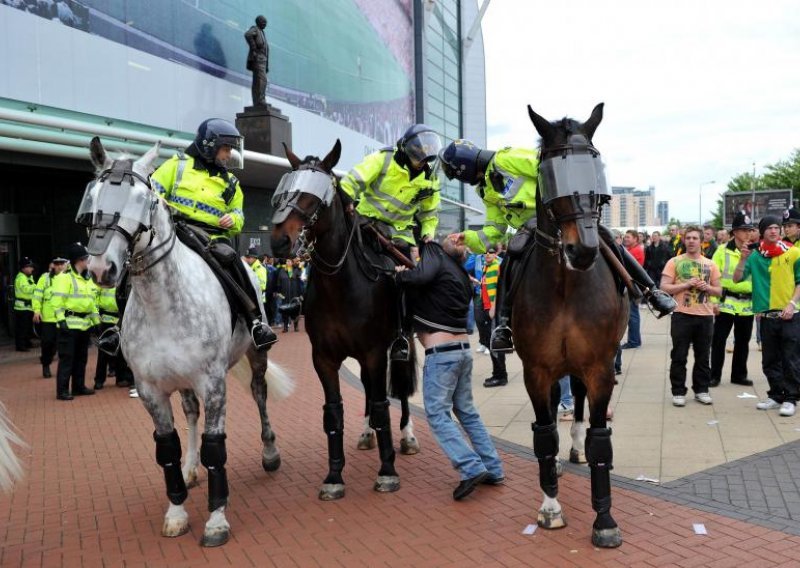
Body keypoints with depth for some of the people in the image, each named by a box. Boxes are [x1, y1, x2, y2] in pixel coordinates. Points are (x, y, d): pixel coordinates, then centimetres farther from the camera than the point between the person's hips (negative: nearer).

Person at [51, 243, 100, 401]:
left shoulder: (87, 279, 17)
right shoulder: (64, 277, -10)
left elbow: (92, 301, 21)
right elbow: (58, 301, -15)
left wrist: (97, 321, 16)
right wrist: (61, 320, -22)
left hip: (85, 324, 8)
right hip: (70, 324, -8)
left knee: (81, 358, 14)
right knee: (67, 358, -5)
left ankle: (79, 387, 24)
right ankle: (62, 390, 0)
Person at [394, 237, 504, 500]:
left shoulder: (434, 251, -5)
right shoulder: (462, 275, 16)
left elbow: (422, 276, -25)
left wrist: (400, 274, -7)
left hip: (440, 353, -8)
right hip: (463, 349, 8)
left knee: (437, 414, -2)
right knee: (467, 411, 16)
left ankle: (472, 469, -10)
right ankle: (493, 470, 19)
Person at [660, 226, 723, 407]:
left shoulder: (710, 264, 10)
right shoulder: (674, 262, 0)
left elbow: (719, 290, 14)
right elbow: (664, 287, -6)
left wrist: (707, 287, -7)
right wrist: (686, 284, -16)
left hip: (705, 316, 3)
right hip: (682, 315, -3)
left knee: (702, 356, 10)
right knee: (679, 356, 1)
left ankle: (701, 390, 21)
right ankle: (678, 392, 8)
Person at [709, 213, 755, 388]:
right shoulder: (723, 250, -3)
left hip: (747, 304, 4)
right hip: (726, 302, -4)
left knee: (743, 341, 12)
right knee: (719, 340, 0)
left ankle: (739, 374, 25)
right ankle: (715, 375, 10)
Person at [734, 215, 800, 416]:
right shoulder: (755, 256, 4)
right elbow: (737, 279, 0)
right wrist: (743, 259, -13)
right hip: (767, 316, 3)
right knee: (770, 360, 11)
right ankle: (776, 395, 23)